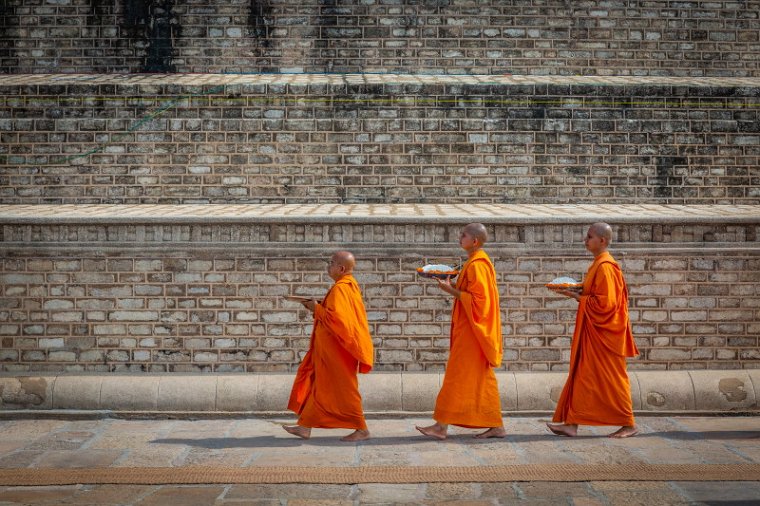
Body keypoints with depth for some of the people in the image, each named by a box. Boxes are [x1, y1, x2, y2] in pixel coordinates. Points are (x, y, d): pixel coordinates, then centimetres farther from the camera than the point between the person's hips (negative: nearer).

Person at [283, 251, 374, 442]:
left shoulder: (340, 288, -20)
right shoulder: (349, 285, 11)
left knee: (342, 389, -1)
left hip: (336, 348, -10)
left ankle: (361, 429, 7)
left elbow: (336, 317, -28)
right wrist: (318, 306, 8)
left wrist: (316, 308, -14)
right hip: (330, 348, 10)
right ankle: (306, 426, 17)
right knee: (316, 383, 13)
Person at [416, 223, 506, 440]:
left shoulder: (476, 265, -17)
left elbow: (477, 298, -22)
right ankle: (496, 426, 14)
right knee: (481, 378, 11)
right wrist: (454, 286, 9)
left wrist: (451, 290, -18)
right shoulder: (479, 261, 14)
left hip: (471, 331, -10)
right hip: (471, 328, 10)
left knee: (457, 375, -6)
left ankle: (442, 426, -2)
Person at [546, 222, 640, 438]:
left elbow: (604, 302, -22)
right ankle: (571, 422, 9)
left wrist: (576, 296, -16)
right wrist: (576, 292, 6)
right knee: (582, 374, 7)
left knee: (611, 378, -1)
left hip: (603, 332, -10)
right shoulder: (598, 264, 13)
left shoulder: (605, 267, -18)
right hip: (592, 331, 10)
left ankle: (629, 424, 11)